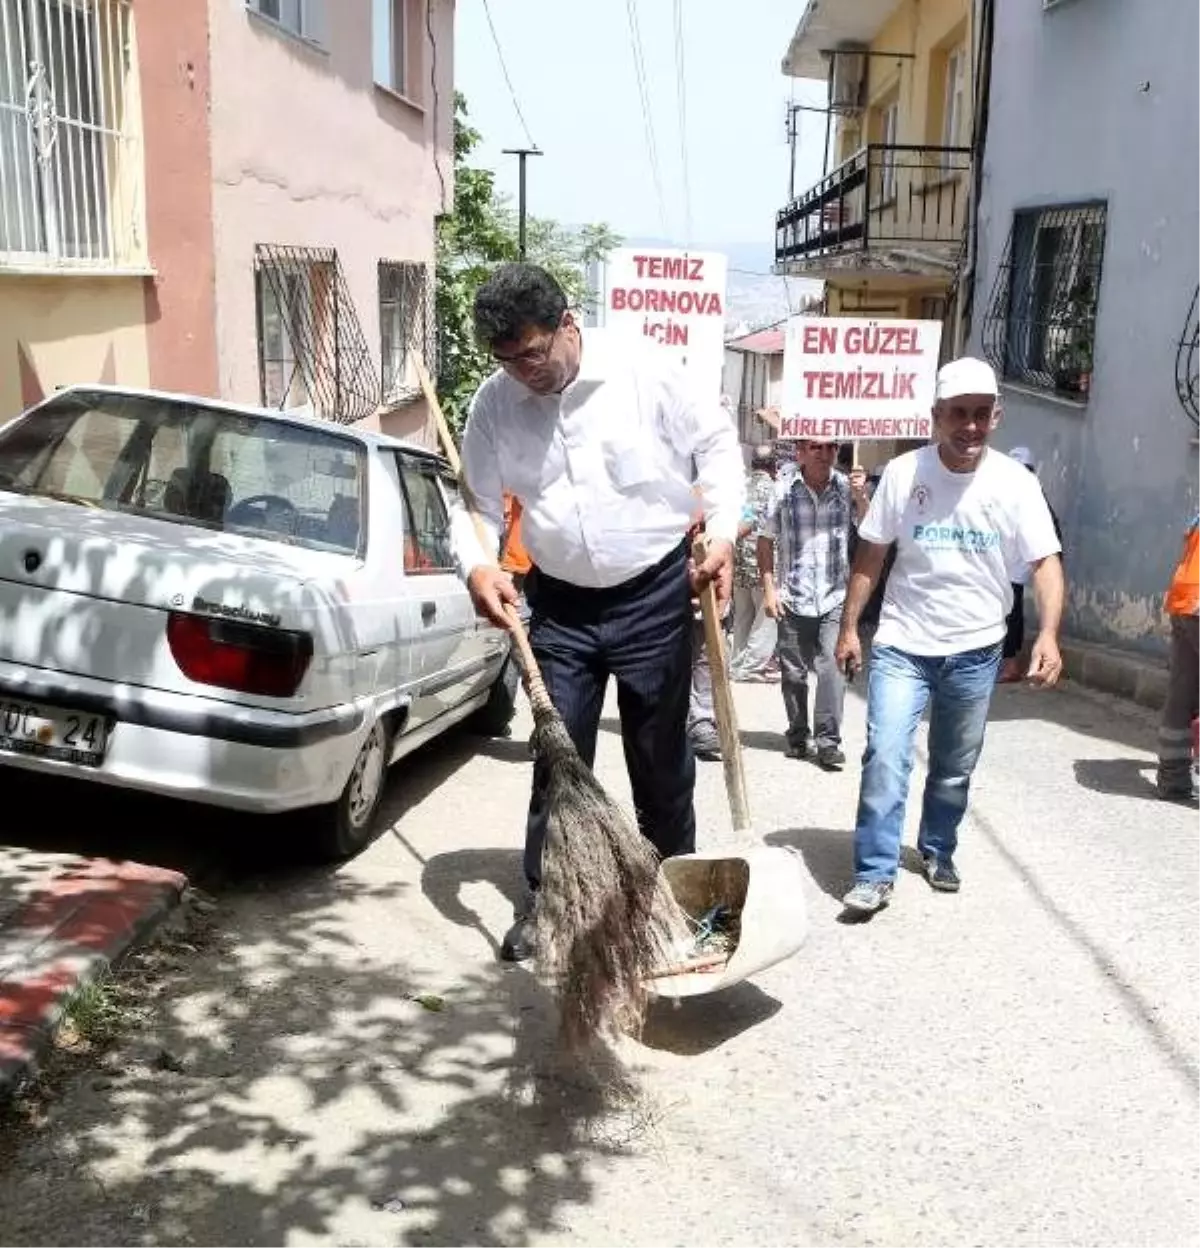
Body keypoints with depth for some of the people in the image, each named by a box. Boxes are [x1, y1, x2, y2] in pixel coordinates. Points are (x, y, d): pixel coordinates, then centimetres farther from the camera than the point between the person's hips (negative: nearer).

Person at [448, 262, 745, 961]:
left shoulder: (644, 370, -14)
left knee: (660, 752, 10)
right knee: (558, 755, 7)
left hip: (655, 594, -2)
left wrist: (723, 536, -14)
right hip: (561, 604, 2)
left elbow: (715, 443, -4)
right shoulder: (494, 403, -5)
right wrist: (478, 566, -19)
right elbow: (477, 502, 1)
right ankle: (543, 897, 21)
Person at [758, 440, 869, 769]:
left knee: (832, 668, -11)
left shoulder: (847, 488, 0)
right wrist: (769, 589, 0)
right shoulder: (784, 493, -1)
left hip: (835, 598, -1)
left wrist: (861, 496, -24)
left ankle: (828, 741, -2)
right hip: (793, 600, 1)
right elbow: (766, 542, 5)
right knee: (793, 673, 10)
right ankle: (797, 735, 27)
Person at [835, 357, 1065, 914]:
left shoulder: (1015, 483, -7)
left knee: (954, 768, 15)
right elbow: (870, 555, 1)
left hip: (975, 651, 1)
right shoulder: (902, 472, -7)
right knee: (885, 757, -12)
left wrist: (1048, 633, -24)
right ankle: (875, 874, -1)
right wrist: (849, 627, 0)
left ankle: (937, 851, 37)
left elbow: (1046, 562, -9)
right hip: (902, 645, -1)